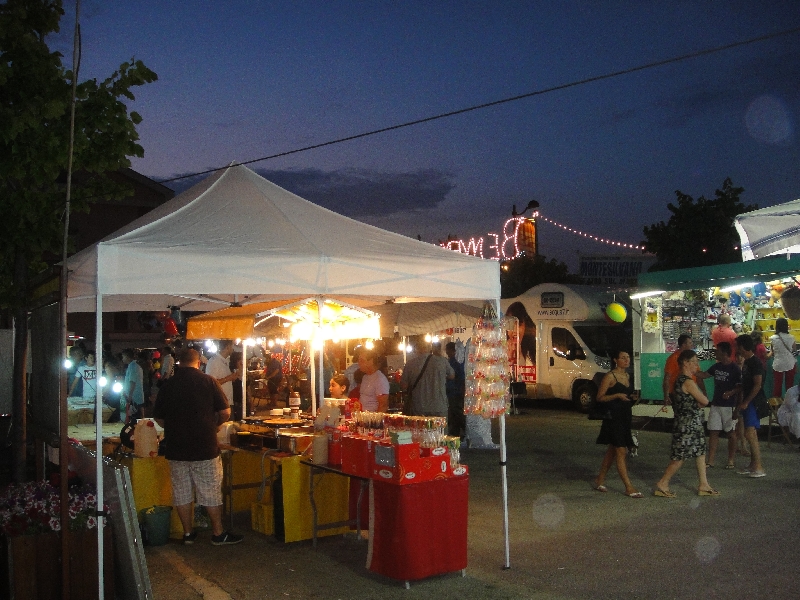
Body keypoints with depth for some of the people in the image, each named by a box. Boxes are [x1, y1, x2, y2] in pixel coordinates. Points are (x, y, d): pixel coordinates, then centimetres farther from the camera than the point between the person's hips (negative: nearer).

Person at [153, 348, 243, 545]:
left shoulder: (167, 385, 1)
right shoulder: (208, 381, -6)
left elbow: (159, 418, 8)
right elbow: (225, 413, -6)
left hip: (176, 448, 3)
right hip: (205, 448, -3)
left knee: (182, 492, 12)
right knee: (211, 492, 6)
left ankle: (188, 533, 19)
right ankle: (218, 533, 13)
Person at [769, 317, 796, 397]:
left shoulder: (773, 338, -11)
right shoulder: (791, 337, -10)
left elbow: (772, 352, -2)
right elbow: (794, 349, 5)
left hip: (778, 364, -1)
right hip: (790, 364, 1)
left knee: (777, 385, 10)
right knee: (790, 385, 14)